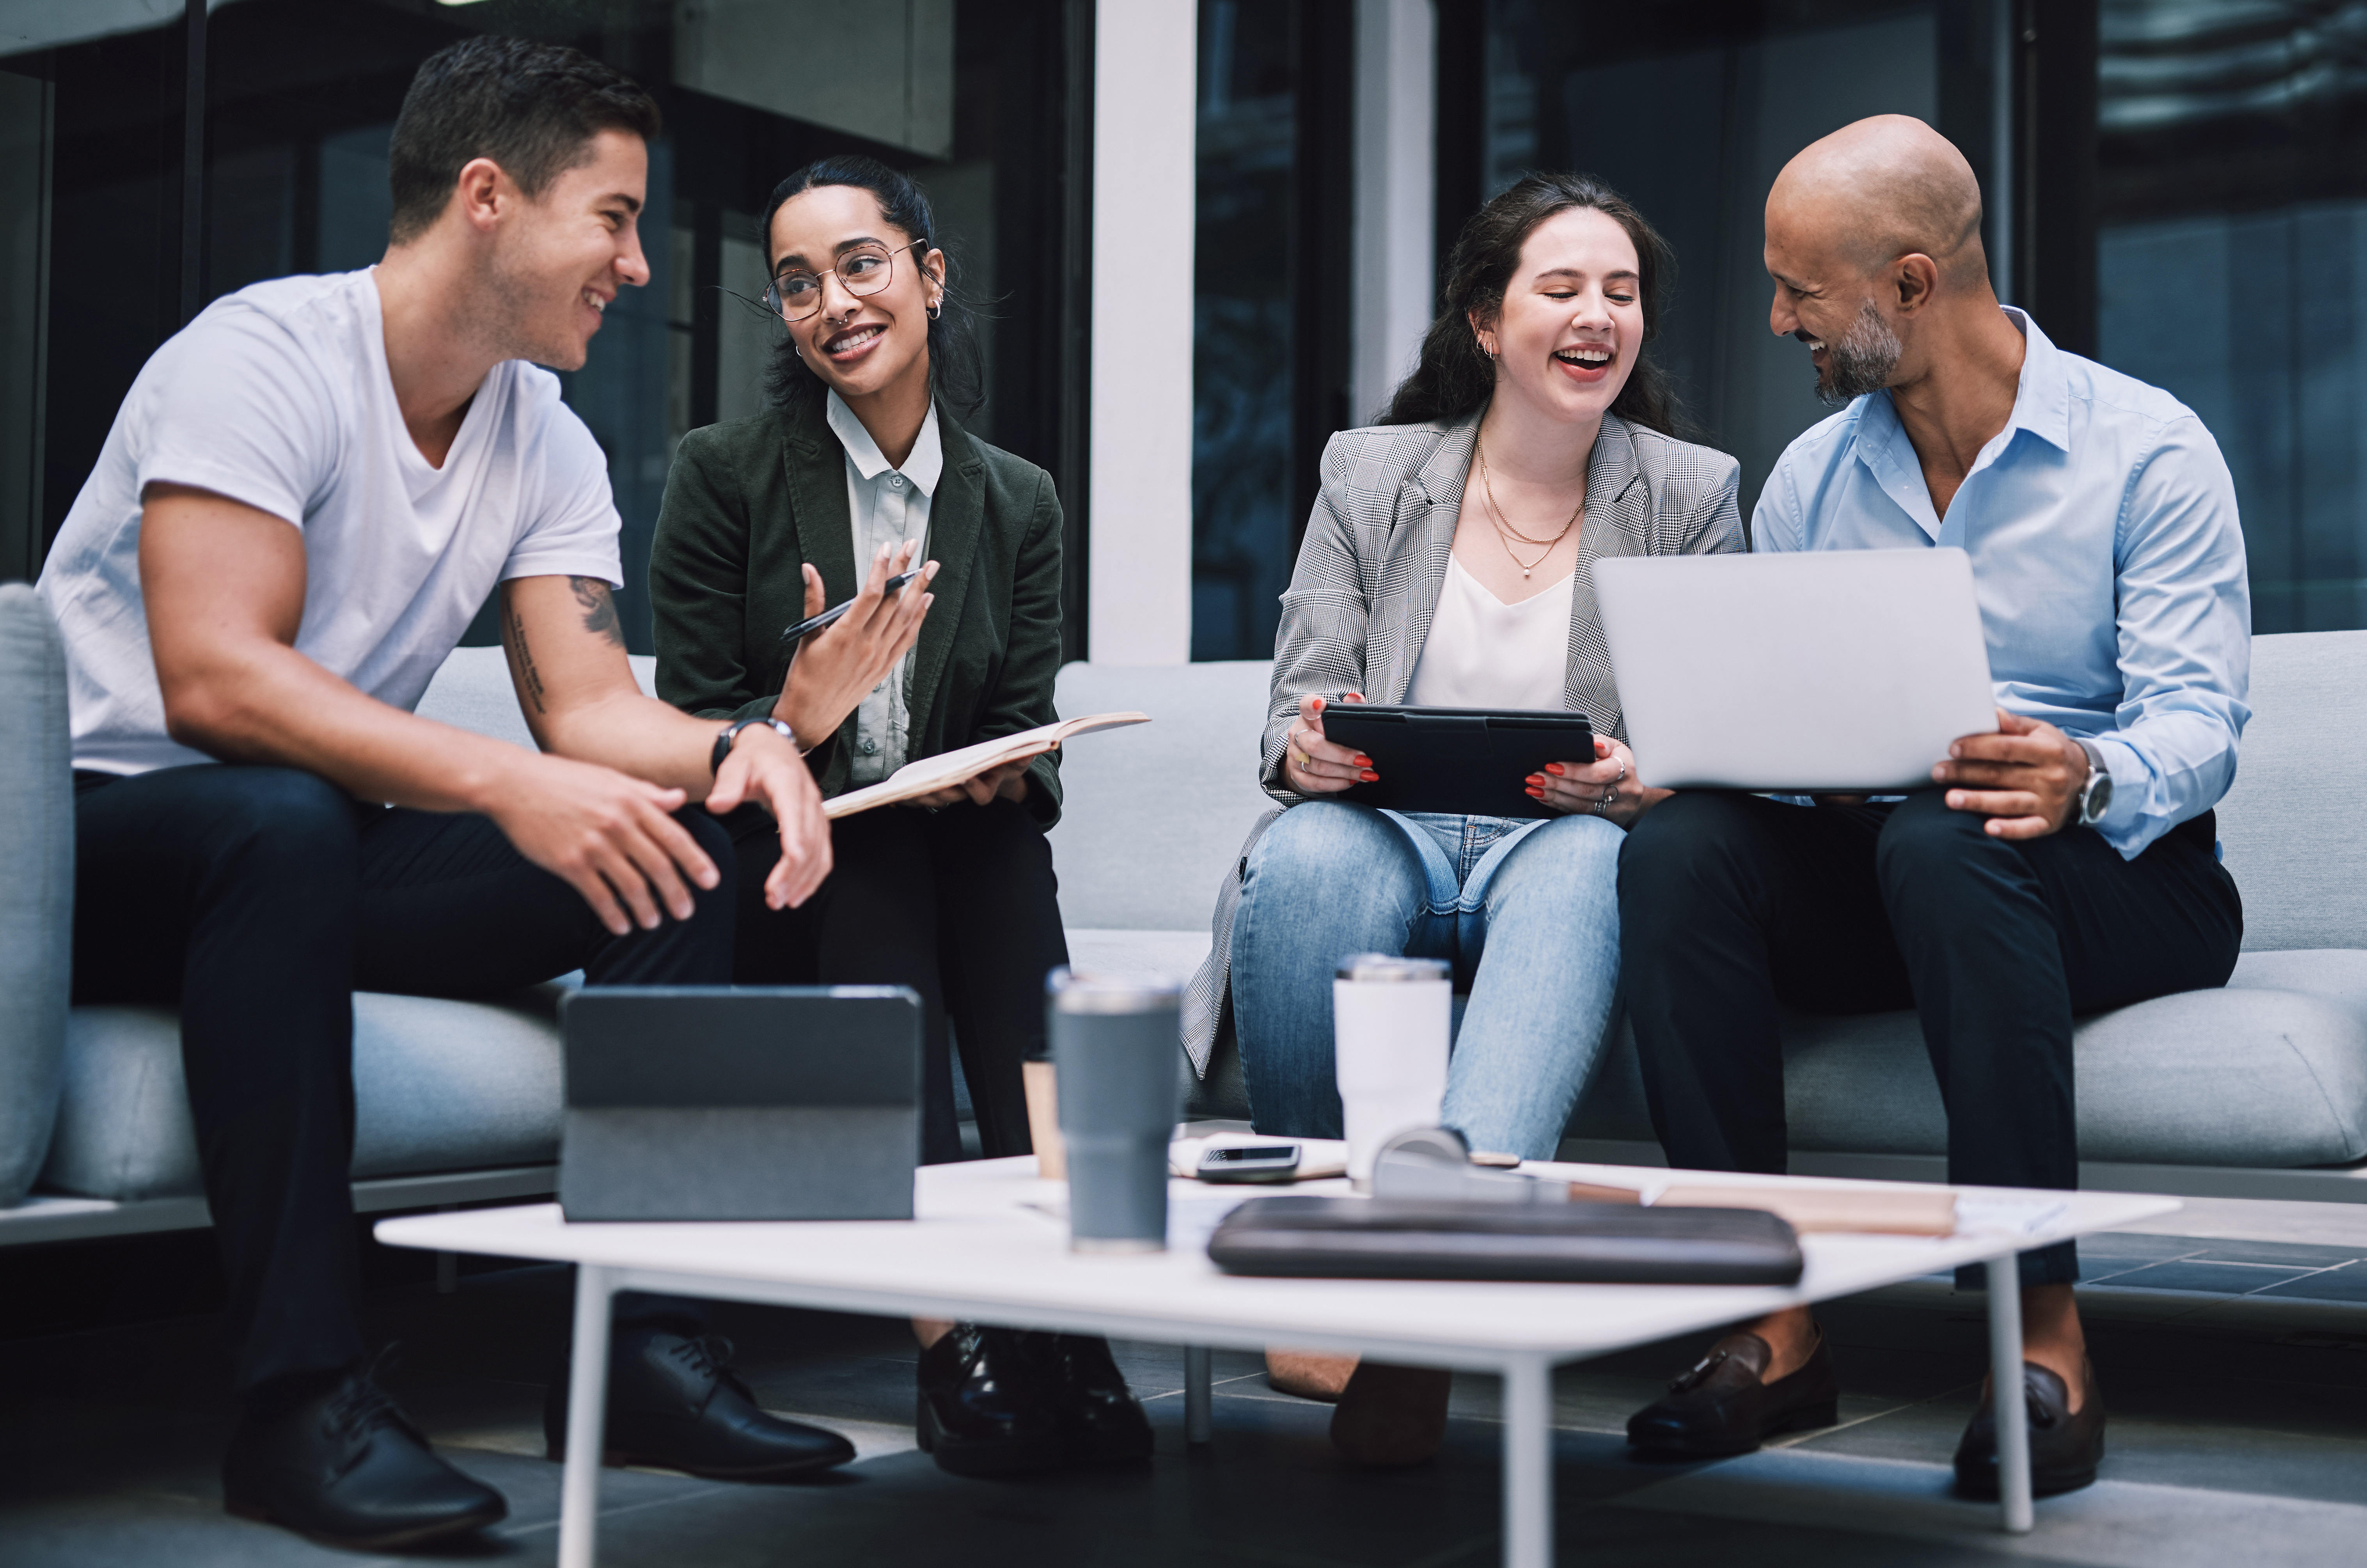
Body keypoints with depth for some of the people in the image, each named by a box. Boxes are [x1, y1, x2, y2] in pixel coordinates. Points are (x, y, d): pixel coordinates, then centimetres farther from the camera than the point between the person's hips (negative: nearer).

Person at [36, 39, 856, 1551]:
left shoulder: (550, 447, 6)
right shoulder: (266, 354, -17)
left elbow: (589, 705, -1)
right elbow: (212, 679, -29)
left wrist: (730, 747, -24)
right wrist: (505, 782, -38)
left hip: (323, 847, 7)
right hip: (110, 840, -7)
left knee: (680, 833, -11)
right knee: (282, 824, -40)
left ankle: (644, 1336, -15)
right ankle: (304, 1397, -35)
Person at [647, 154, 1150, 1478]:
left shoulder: (1020, 502, 9)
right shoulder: (723, 474, 1)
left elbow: (1029, 729, 7)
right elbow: (688, 734, -2)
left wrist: (1009, 774, -17)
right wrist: (795, 723, -24)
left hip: (959, 862, 2)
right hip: (775, 882, -2)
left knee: (1009, 848, -32)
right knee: (875, 852, -35)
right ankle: (952, 1332, -42)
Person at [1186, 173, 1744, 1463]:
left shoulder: (1690, 495, 11)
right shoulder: (1367, 473, 12)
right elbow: (1297, 710, 7)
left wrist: (1643, 784, -19)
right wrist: (1307, 748, -19)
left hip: (1569, 845, 0)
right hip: (1386, 829, 1)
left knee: (1585, 866, -38)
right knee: (1306, 854, -36)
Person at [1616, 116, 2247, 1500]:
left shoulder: (2149, 450, -4)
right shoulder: (1809, 480, 11)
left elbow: (2197, 718, -12)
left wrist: (2089, 781, -35)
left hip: (2118, 877, -4)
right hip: (1867, 878, 4)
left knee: (1942, 843, -39)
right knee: (1681, 849, -27)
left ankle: (2048, 1337, -33)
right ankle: (1777, 1329, -27)